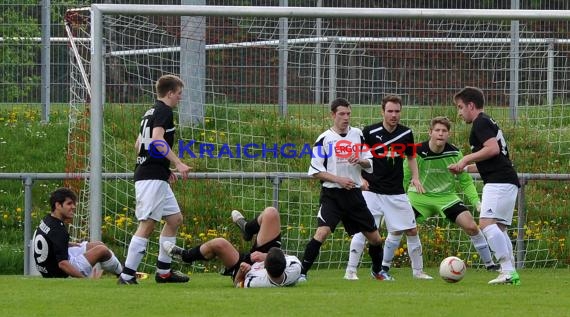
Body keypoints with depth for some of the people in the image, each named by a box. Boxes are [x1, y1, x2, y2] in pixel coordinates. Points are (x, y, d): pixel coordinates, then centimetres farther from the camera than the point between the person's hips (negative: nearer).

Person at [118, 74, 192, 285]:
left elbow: (138, 145, 25)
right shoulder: (164, 111, -8)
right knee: (147, 224, -13)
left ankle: (163, 271, 18)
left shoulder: (151, 112, 20)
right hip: (152, 178, -10)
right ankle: (127, 275, -17)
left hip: (156, 178, 10)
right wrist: (178, 163, -25)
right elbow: (157, 140, -24)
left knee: (175, 219, 16)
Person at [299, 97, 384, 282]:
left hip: (354, 194, 5)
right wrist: (338, 179, -16)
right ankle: (302, 272, -21)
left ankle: (377, 270, 34)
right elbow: (315, 171, -6)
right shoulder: (325, 138, -5)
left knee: (375, 237, 10)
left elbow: (369, 164, 13)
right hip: (332, 195, -5)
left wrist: (360, 161, -10)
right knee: (322, 232, -24)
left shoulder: (357, 135, 8)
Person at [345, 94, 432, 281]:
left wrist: (415, 178, 4)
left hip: (396, 193, 4)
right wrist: (360, 178, -14)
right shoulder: (370, 132, -8)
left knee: (412, 231, 4)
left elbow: (411, 157, 18)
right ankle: (350, 271, -5)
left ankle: (418, 271, 17)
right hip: (372, 190, -4)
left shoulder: (406, 133, 2)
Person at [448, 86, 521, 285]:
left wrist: (466, 159, -10)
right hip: (508, 182, 11)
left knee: (486, 222, -18)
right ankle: (511, 274, 7)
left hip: (499, 181, -11)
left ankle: (508, 270, -25)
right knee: (498, 228, 11)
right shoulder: (488, 123, 27)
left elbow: (493, 149, -19)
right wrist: (465, 168, 29)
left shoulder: (481, 123, -4)